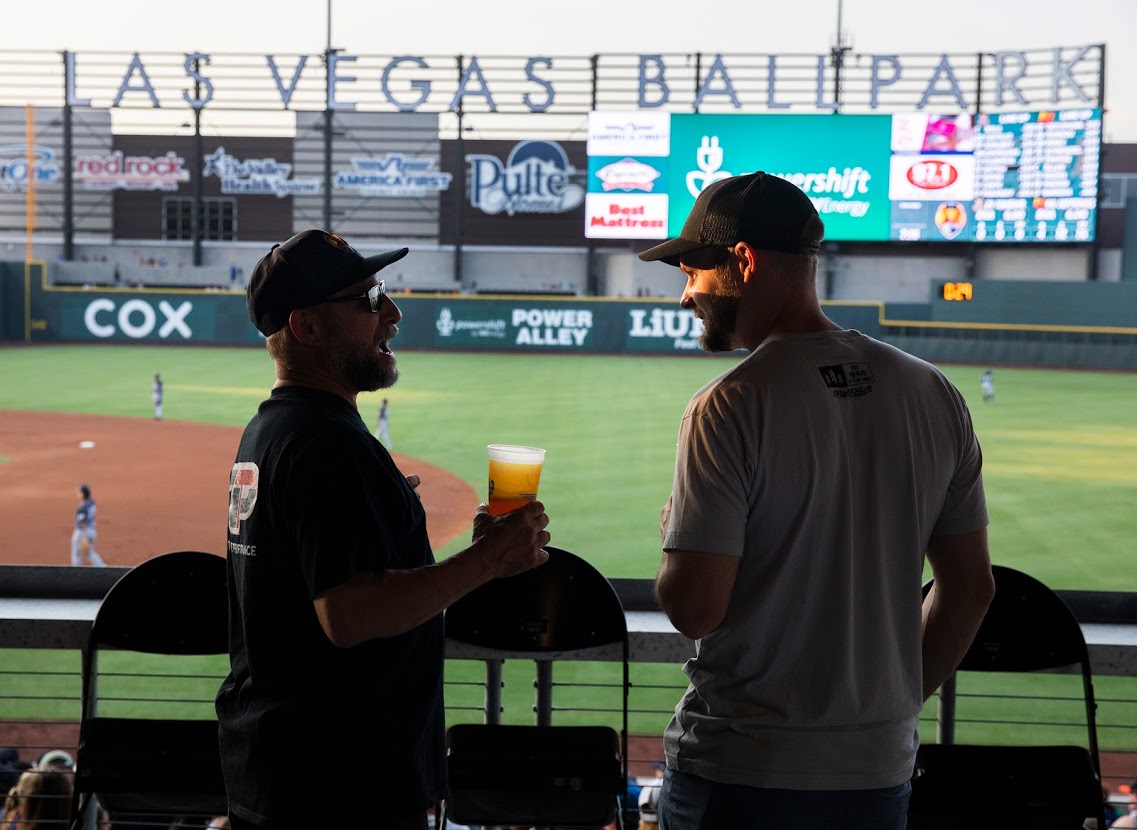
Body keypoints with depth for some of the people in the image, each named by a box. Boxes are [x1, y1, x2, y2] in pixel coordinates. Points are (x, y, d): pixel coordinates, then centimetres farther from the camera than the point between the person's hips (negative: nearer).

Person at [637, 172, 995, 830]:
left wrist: (675, 537, 2)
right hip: (881, 768, 5)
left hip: (741, 773, -5)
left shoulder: (730, 407, -17)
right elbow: (972, 587, 6)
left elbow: (694, 608, -19)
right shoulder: (936, 395, 1)